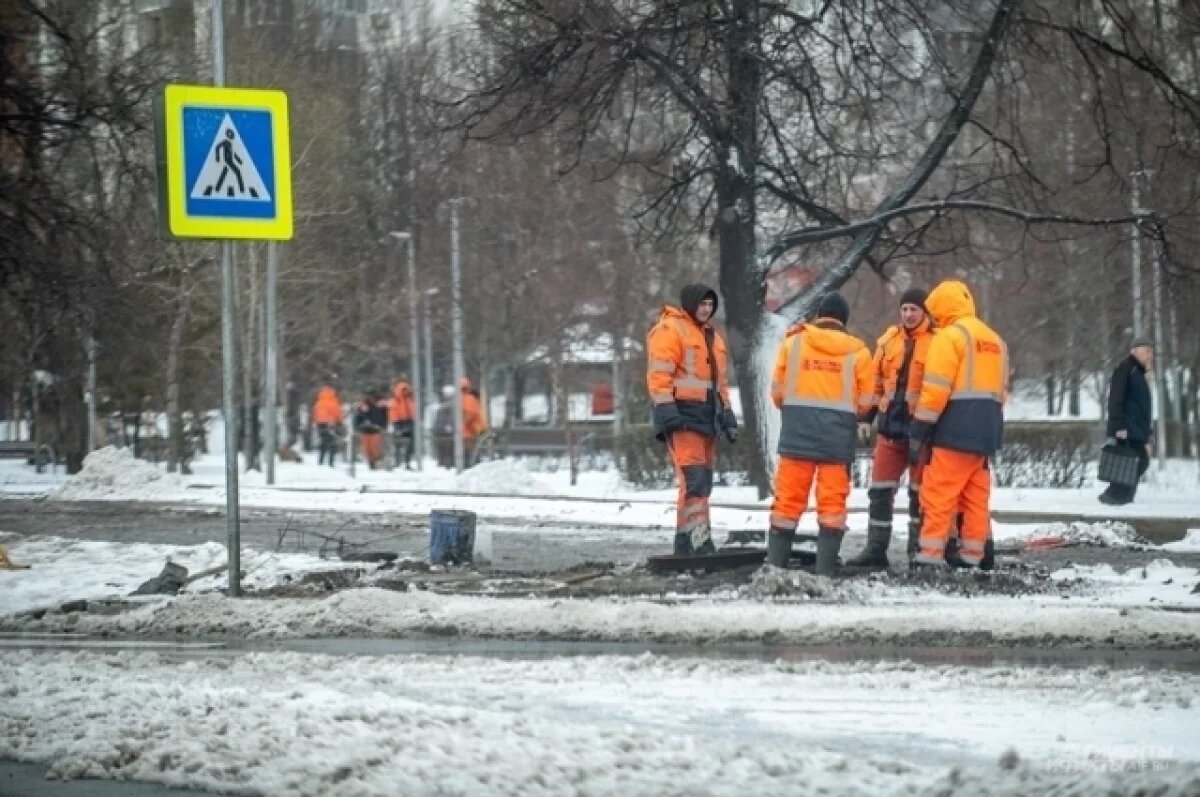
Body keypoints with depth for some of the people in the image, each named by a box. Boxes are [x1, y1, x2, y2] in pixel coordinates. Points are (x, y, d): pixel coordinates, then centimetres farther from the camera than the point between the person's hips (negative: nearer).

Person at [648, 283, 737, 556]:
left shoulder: (712, 336, 24)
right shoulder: (669, 330, -4)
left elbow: (720, 382, 29)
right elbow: (658, 375, -13)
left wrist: (727, 416, 22)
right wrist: (666, 411, -21)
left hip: (706, 418, 9)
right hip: (682, 416, -9)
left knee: (703, 484, 7)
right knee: (693, 481, -18)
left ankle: (685, 545, 11)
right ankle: (700, 543, -25)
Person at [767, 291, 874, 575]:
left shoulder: (793, 342, 3)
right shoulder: (857, 351, 3)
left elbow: (777, 390, 3)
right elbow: (865, 401, 3)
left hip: (797, 431, 0)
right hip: (839, 435, 0)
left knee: (789, 499, 5)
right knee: (833, 502, 4)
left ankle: (775, 564, 4)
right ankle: (826, 569, 0)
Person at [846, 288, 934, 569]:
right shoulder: (889, 340, 10)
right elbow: (876, 381, 17)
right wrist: (867, 416, 12)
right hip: (891, 426, 5)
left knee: (920, 491, 3)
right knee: (880, 489, 5)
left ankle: (918, 550, 10)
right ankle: (876, 548, 10)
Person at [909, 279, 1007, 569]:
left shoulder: (950, 336, -7)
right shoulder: (995, 340, 20)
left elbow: (935, 390, -13)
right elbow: (1001, 390, 20)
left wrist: (918, 432, -11)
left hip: (955, 430, -8)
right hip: (986, 430, 8)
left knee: (938, 493, -7)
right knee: (976, 495, 11)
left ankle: (930, 555, -12)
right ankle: (972, 555, 10)